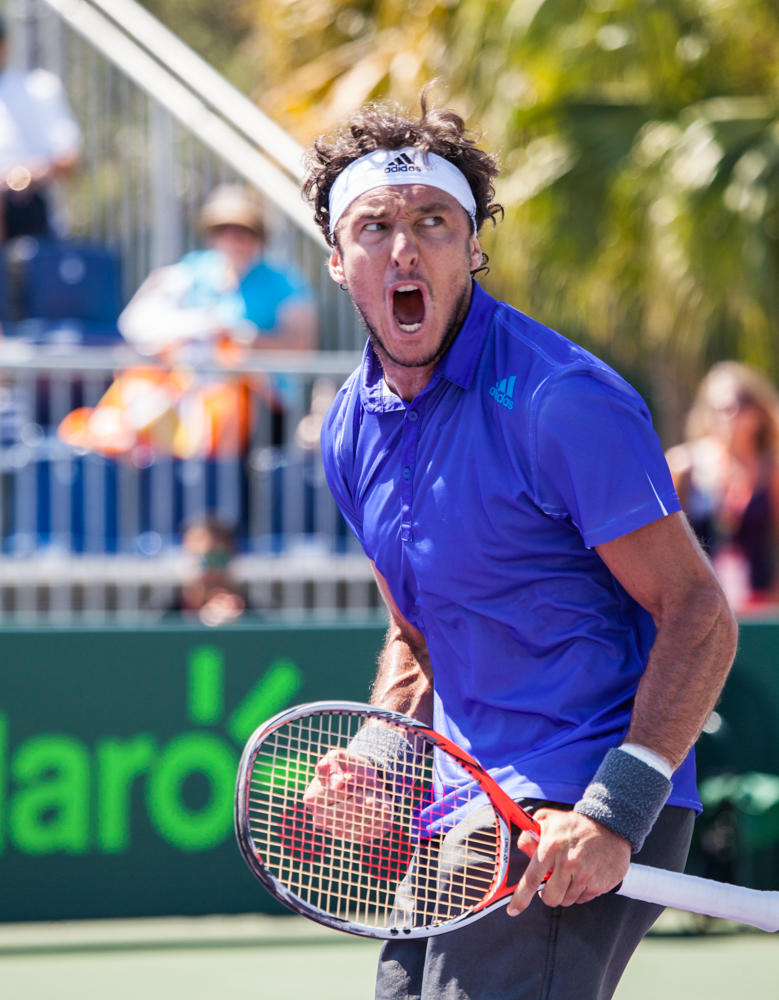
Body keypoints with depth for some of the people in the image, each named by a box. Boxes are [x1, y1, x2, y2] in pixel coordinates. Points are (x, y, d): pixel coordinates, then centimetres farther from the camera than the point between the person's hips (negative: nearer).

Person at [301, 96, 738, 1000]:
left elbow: (698, 617, -15)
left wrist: (616, 811, -23)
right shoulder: (352, 432, 9)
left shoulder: (564, 401, -15)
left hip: (577, 823, -8)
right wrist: (376, 758, 1)